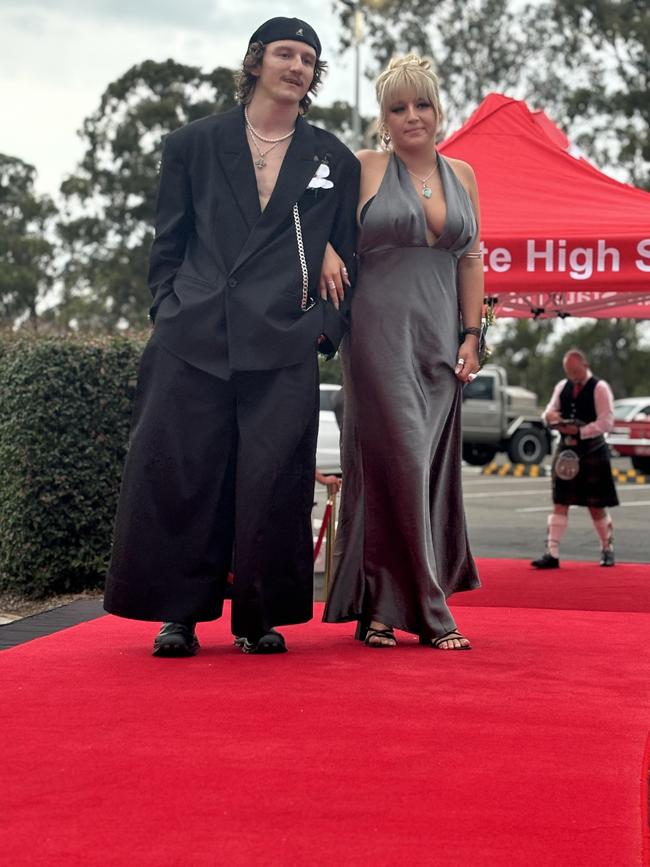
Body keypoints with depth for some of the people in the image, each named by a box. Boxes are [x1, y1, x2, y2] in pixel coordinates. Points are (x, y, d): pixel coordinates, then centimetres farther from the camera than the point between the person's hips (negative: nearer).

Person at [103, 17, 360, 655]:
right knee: (178, 474, -1)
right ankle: (180, 613, 11)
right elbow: (168, 244, 12)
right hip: (193, 341, 0)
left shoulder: (334, 161, 13)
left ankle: (260, 617, 11)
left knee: (272, 483, -3)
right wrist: (168, 314, 2)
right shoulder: (193, 144, 12)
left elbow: (345, 261, 14)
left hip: (284, 351, 0)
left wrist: (322, 328, 3)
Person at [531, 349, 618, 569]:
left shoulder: (600, 388, -8)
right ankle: (552, 553, -3)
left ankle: (607, 550, 22)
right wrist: (549, 415, -14)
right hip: (566, 451, 5)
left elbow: (606, 422, -14)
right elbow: (550, 412, 11)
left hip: (592, 451, -4)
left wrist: (579, 431, -22)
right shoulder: (562, 387, 10)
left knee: (596, 506, 3)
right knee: (560, 503, -1)